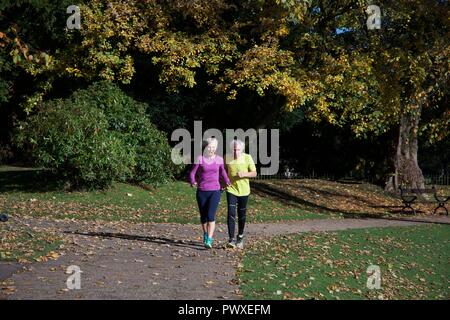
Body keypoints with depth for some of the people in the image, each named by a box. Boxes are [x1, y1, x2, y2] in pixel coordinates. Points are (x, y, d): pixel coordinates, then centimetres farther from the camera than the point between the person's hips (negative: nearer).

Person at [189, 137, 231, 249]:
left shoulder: (219, 159, 3)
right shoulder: (200, 159, -3)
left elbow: (222, 172, 18)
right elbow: (192, 173, -1)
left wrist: (227, 182, 4)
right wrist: (193, 182, -21)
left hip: (215, 191, -1)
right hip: (202, 191, 1)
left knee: (211, 215, -15)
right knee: (203, 216, 11)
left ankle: (209, 240, -17)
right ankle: (205, 235, 35)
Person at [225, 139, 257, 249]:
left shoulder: (247, 158, -7)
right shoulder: (227, 158, -4)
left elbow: (254, 173, -5)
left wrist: (244, 174, -22)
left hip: (244, 190, 1)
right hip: (231, 189, 0)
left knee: (241, 215, 12)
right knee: (231, 214, -13)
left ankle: (240, 237, 31)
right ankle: (231, 240, -13)